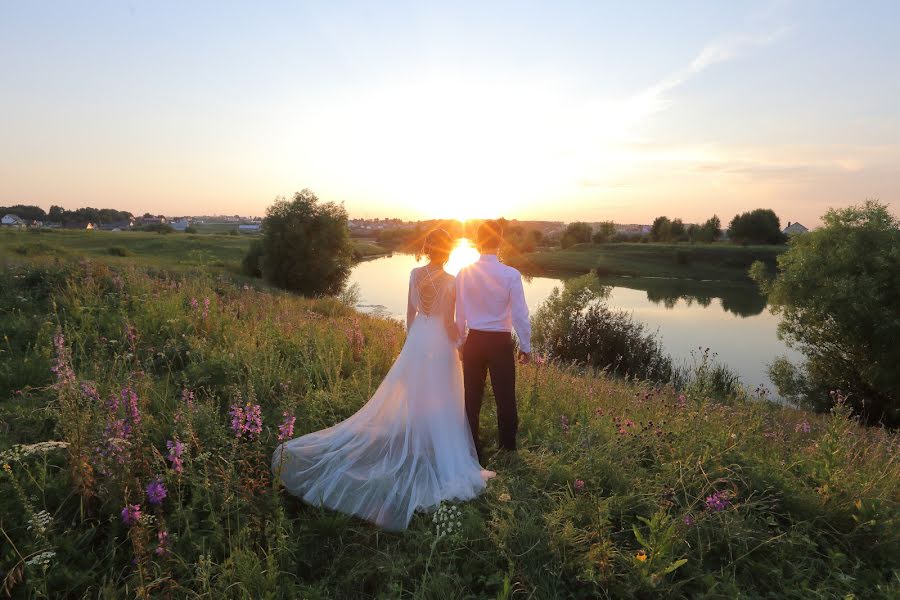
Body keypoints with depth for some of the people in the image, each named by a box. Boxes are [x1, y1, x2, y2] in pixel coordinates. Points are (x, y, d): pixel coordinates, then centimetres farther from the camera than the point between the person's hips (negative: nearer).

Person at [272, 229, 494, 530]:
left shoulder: (415, 274, 0)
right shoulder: (451, 282, -17)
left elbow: (410, 313, 6)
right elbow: (449, 324, -14)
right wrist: (460, 346, 3)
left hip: (417, 338, 5)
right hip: (440, 343, -5)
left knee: (412, 394, 19)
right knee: (438, 400, 8)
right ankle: (439, 452, 21)